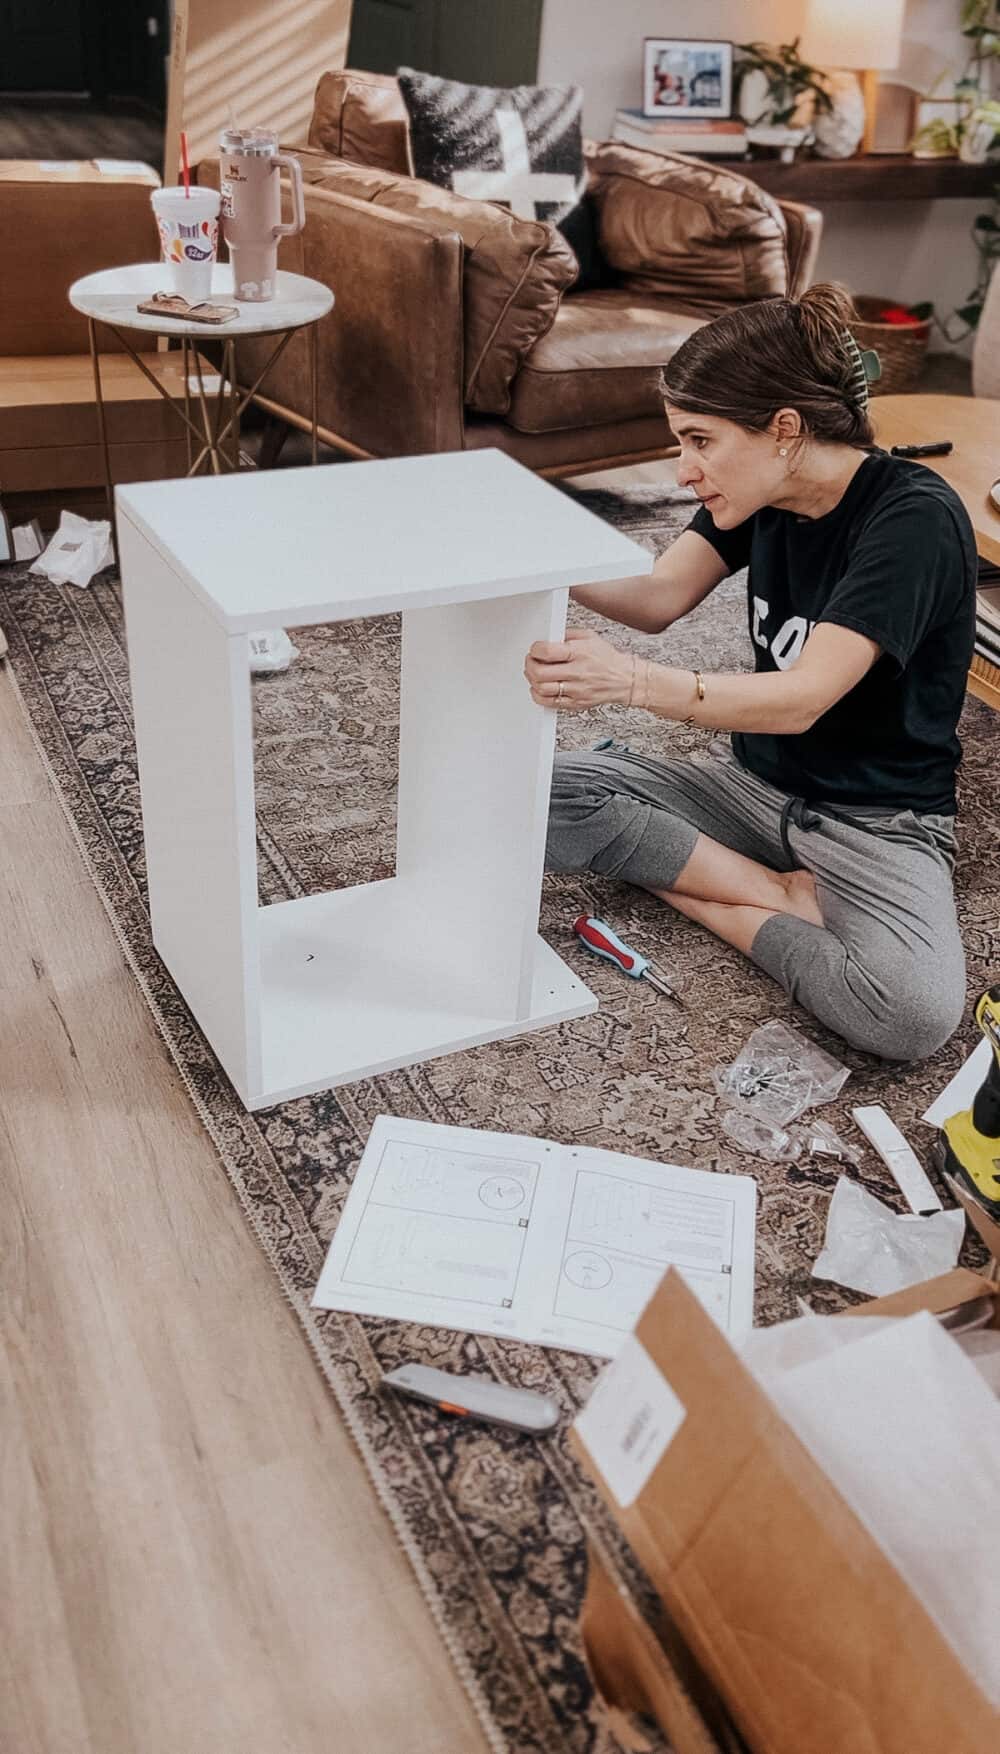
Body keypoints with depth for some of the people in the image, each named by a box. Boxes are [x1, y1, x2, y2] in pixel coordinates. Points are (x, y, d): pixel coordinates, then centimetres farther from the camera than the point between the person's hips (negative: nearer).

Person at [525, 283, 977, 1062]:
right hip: (754, 781, 6)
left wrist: (630, 679, -44)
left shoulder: (916, 519, -23)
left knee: (915, 1011, -35)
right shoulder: (759, 490, -1)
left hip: (878, 818, -6)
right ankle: (791, 896, -9)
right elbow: (660, 598, -10)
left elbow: (801, 698, -31)